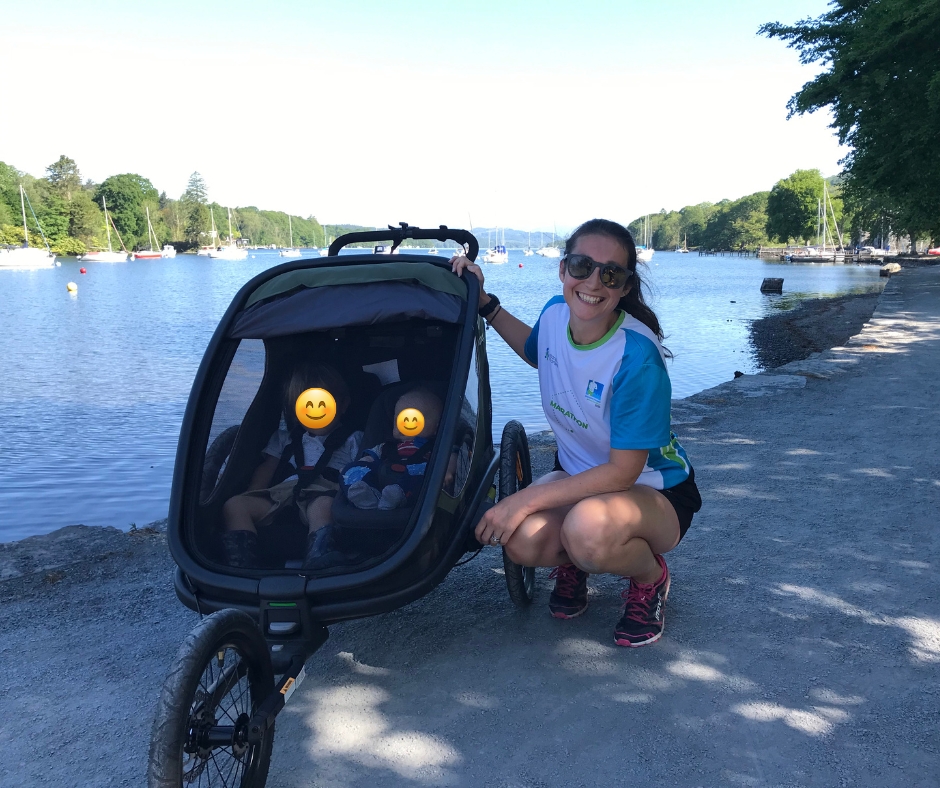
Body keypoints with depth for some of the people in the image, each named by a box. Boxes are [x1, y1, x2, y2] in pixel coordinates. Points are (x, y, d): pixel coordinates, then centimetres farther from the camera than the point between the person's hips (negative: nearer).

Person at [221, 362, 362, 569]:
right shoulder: (286, 436, 30)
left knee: (322, 507, -42)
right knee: (235, 505, -20)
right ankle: (244, 573, -35)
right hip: (284, 494, 5)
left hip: (325, 495, -4)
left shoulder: (352, 439, 19)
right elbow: (267, 468, 23)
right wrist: (251, 499, 6)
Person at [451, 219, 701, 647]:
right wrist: (484, 302, 7)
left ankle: (650, 576, -2)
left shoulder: (636, 358, -29)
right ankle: (570, 560, 11)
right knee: (522, 540, -27)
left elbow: (623, 471, -26)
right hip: (578, 474, 5)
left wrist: (527, 499, -29)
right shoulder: (555, 313, -10)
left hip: (652, 490, -4)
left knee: (589, 529, -39)